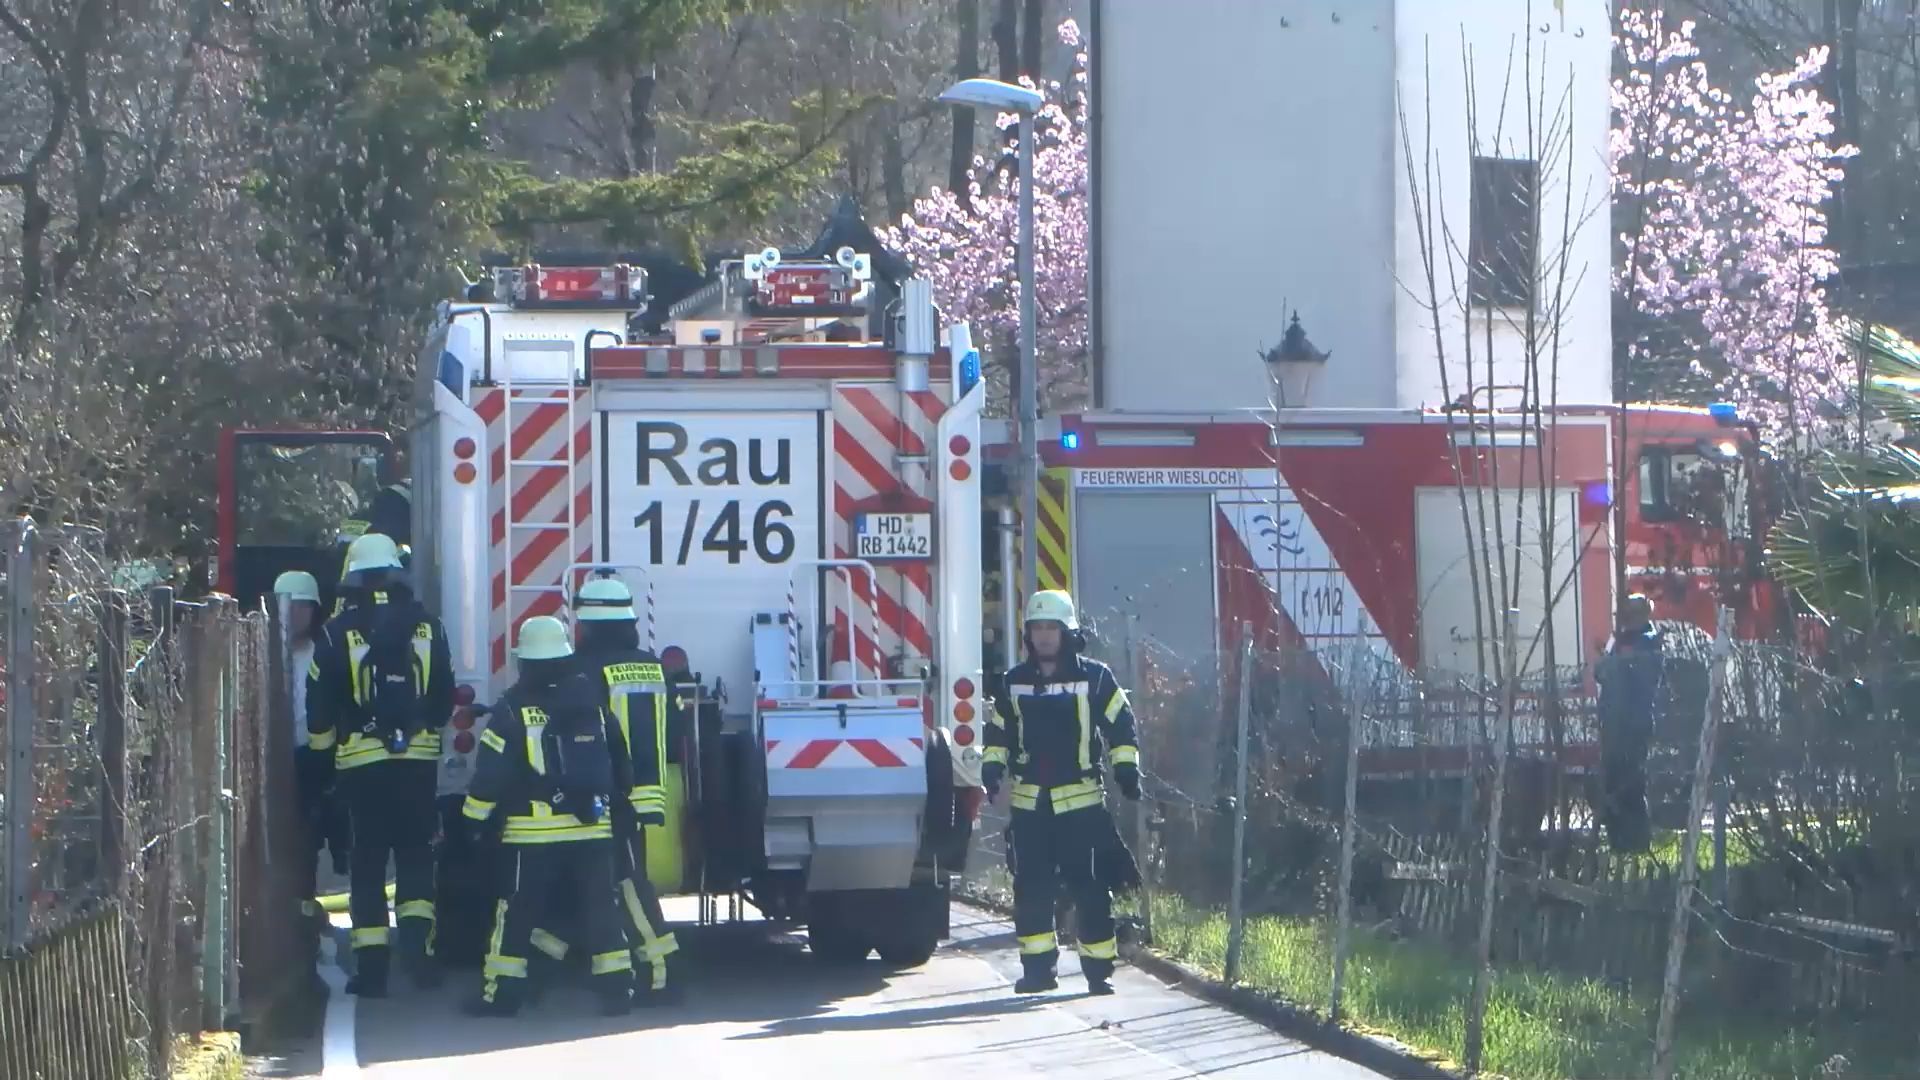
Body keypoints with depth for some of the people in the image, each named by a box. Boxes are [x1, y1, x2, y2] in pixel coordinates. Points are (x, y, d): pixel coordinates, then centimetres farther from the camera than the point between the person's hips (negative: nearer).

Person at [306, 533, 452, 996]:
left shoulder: (339, 632, -4)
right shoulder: (426, 627, 2)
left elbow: (320, 702, 0)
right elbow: (445, 696, 10)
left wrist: (322, 749, 16)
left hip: (361, 761, -1)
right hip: (419, 757, 1)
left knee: (367, 859, 4)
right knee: (416, 852, 12)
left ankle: (371, 963, 3)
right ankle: (417, 934, -7)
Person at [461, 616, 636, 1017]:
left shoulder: (513, 708, -6)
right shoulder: (593, 701, 7)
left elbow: (492, 770, -8)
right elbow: (620, 762, 16)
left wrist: (476, 818, 1)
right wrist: (617, 801, 29)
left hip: (533, 832, -3)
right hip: (592, 828, 3)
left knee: (517, 913, 3)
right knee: (601, 909, 6)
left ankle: (502, 992, 3)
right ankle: (618, 987, 2)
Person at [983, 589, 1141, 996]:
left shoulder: (1095, 678, 0)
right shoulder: (1015, 683, 10)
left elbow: (1121, 723, 3)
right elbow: (999, 730, 20)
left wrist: (1126, 767, -6)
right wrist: (992, 767, 6)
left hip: (1081, 801, -3)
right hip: (1029, 804, 3)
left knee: (1089, 887, -3)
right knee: (1032, 887, 2)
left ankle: (1099, 969, 2)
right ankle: (1037, 966, 9)